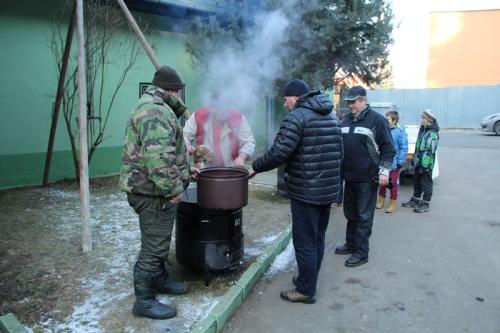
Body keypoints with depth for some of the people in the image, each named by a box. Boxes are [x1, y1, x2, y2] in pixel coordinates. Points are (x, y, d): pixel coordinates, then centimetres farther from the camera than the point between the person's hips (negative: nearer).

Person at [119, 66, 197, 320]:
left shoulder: (154, 107, 18)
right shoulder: (155, 110, -19)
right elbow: (158, 157, -29)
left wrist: (186, 170, 27)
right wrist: (173, 188, -24)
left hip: (154, 190, 11)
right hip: (153, 191, -11)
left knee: (159, 241, 23)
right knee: (154, 246, -1)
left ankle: (160, 279, 40)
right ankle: (144, 301, 12)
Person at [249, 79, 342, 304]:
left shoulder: (296, 116, -12)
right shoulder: (331, 117, 15)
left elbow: (279, 152, -20)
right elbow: (339, 152, 18)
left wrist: (255, 167, -6)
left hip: (306, 191, -9)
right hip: (329, 190, 9)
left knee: (305, 242, 3)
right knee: (318, 239, 18)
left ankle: (305, 290, 14)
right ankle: (309, 280, 32)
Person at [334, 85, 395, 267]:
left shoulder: (377, 120, -7)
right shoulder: (346, 121, 13)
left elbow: (387, 148, -9)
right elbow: (339, 145, 21)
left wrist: (384, 171, -14)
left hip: (367, 178, -7)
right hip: (349, 177, 7)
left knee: (364, 216, 1)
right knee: (350, 214, 16)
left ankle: (361, 252, 9)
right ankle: (350, 244, 30)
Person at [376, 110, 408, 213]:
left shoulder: (400, 132, -12)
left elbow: (404, 148, -11)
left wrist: (400, 162, -14)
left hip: (393, 163, -4)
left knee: (393, 184, 7)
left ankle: (393, 204, 19)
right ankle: (381, 201, 31)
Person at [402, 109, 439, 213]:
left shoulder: (432, 134, -19)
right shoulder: (423, 129, 10)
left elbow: (429, 151, -22)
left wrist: (424, 165, -23)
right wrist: (414, 158, 21)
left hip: (426, 164, -9)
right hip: (419, 162, 9)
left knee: (426, 184, 2)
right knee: (416, 182, 19)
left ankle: (425, 204, 12)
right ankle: (415, 200, 34)